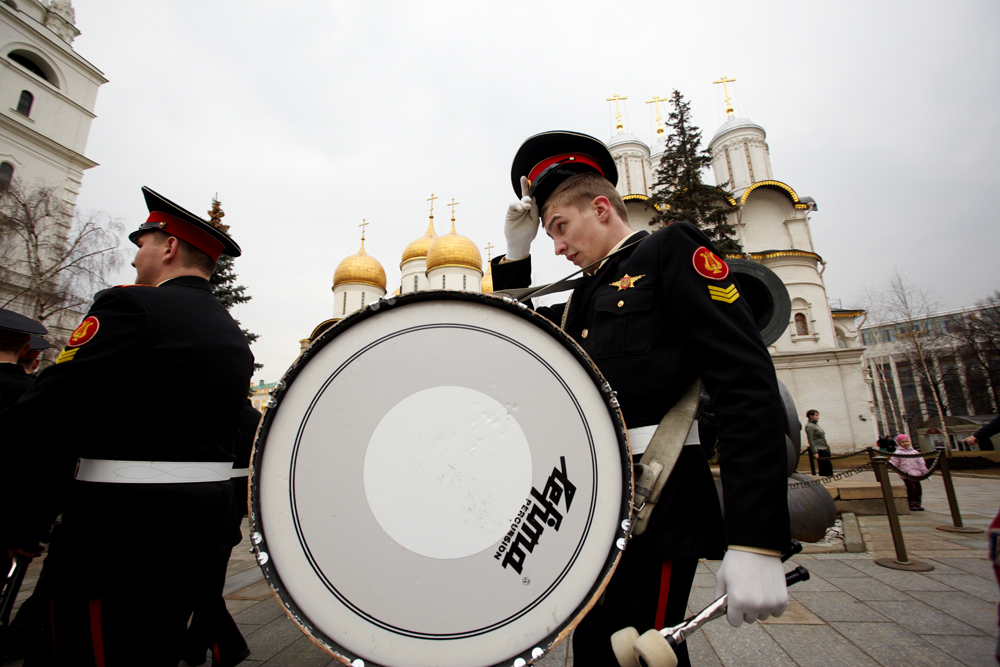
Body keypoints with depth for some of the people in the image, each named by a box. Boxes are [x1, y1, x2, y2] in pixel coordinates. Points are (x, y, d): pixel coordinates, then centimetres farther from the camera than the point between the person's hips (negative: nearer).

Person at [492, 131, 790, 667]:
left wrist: (755, 544, -21)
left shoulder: (670, 249, -4)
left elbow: (747, 385, -14)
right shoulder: (586, 296, 18)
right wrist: (516, 252, 13)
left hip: (655, 507, -8)